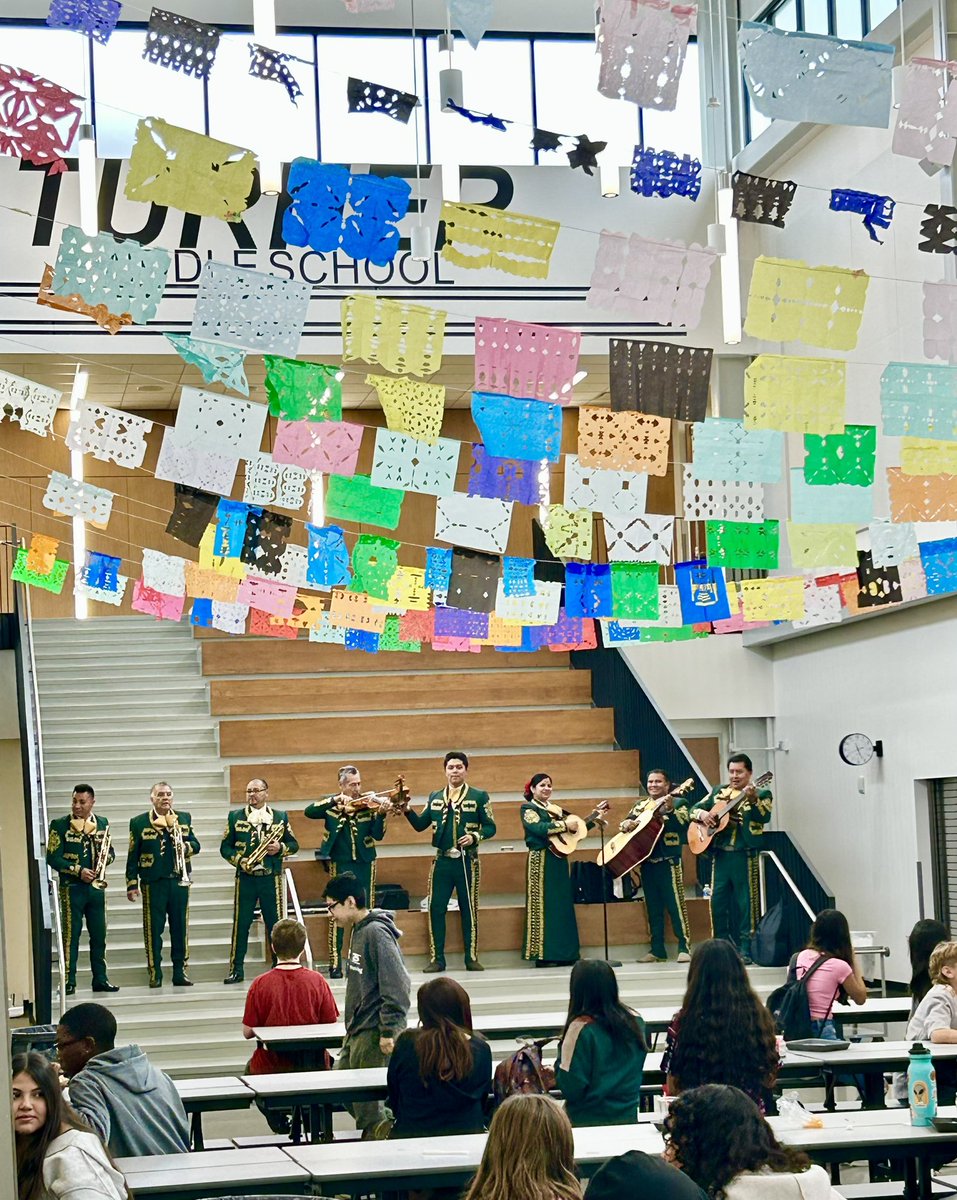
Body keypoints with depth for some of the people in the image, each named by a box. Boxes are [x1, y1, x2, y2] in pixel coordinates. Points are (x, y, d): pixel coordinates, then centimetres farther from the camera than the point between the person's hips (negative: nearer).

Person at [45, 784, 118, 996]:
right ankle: (69, 981, -2)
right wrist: (78, 871, -16)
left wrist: (106, 857, -7)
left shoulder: (102, 824, 11)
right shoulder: (59, 825, -3)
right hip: (71, 888, -4)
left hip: (96, 886, 4)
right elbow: (52, 857, -7)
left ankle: (100, 979, 13)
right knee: (71, 935, -4)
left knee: (99, 936, 6)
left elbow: (110, 851, 17)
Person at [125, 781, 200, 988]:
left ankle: (180, 972, 11)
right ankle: (155, 974, 4)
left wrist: (186, 846, -12)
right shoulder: (139, 823, 3)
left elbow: (195, 845, 12)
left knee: (180, 928, 4)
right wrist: (132, 884, -4)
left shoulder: (184, 819, 12)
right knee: (153, 929, -1)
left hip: (179, 881, 3)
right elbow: (132, 856, 2)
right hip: (153, 883, -3)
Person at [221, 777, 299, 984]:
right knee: (240, 924, 0)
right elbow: (225, 847, 6)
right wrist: (239, 861, -11)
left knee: (276, 924, 2)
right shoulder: (235, 817, 8)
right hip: (245, 879, 0)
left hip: (272, 879, 0)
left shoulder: (280, 817, 10)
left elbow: (294, 845, 10)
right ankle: (236, 969, 4)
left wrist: (280, 848, -10)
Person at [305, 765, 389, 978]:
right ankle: (335, 964, 0)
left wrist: (381, 815, -25)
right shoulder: (331, 805, 1)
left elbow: (378, 835, -7)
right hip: (340, 864, -1)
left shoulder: (368, 806, 1)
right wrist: (336, 800, -27)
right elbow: (309, 812, -17)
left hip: (364, 864, 1)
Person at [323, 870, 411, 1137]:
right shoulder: (358, 930, 12)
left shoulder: (377, 933, -18)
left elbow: (395, 986, -21)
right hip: (357, 1030, 10)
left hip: (375, 1033, -10)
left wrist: (388, 1032, -21)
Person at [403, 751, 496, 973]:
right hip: (442, 861, 2)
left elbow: (490, 827, -1)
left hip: (468, 861, -2)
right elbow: (420, 825, 9)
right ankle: (436, 959, 5)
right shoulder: (434, 797, 11)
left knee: (469, 909, 4)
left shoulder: (479, 797, 2)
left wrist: (475, 836, -18)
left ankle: (471, 957, 12)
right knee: (435, 908, -1)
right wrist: (407, 810, -8)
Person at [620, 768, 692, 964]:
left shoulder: (677, 803, 3)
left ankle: (684, 948, -7)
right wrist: (626, 825, -8)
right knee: (653, 908, 8)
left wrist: (670, 809, -28)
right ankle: (657, 950, 12)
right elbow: (625, 822, 15)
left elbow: (683, 823, -12)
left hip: (668, 860, -5)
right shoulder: (641, 805, 18)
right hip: (647, 862, 5)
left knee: (675, 904, -9)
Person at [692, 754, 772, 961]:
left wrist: (752, 800, -34)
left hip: (744, 854, -5)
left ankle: (745, 949, 1)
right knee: (718, 901, 5)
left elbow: (764, 816, -16)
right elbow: (694, 809, 17)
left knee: (745, 903, -3)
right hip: (721, 853, 5)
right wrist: (702, 814, -6)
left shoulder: (761, 794, 2)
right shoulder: (717, 792, 16)